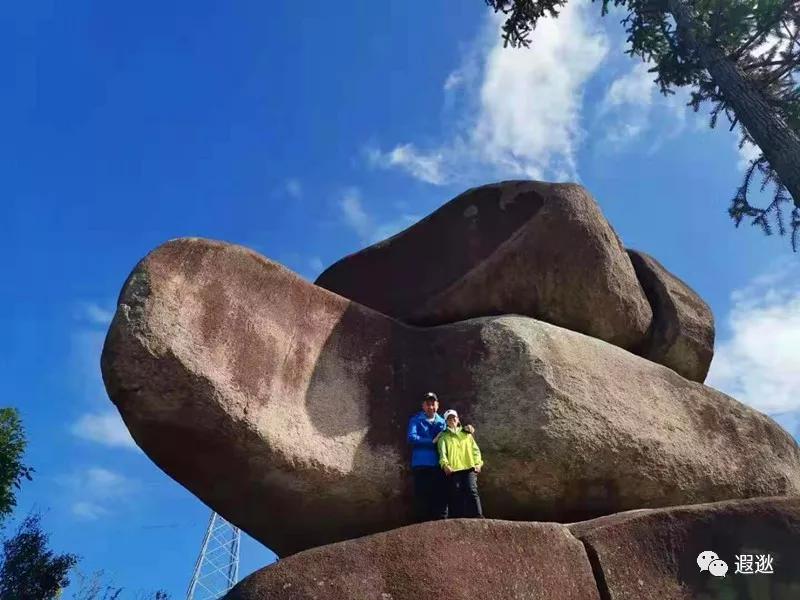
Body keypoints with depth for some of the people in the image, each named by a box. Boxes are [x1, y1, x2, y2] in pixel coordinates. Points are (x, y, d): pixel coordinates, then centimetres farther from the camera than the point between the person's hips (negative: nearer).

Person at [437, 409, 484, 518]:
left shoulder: (466, 434, 23)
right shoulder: (444, 436, 15)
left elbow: (475, 449, 15)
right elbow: (442, 451, -2)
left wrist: (478, 462, -3)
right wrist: (445, 464, -20)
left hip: (469, 467, 1)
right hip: (453, 469, -1)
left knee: (472, 491, -13)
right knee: (456, 494, -5)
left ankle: (478, 518, -14)